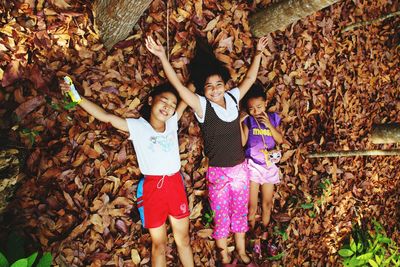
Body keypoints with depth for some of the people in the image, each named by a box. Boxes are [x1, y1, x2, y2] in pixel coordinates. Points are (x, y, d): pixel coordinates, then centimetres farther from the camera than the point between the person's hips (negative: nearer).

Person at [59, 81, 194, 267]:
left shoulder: (172, 123, 3)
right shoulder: (137, 126, -5)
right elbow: (106, 117, -11)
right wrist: (77, 97, -17)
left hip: (175, 184, 3)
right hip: (152, 187, -3)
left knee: (183, 239, 19)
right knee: (159, 244, 13)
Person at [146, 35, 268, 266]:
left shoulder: (233, 98, -2)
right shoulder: (202, 106, -14)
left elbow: (250, 78, 12)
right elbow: (178, 84, -24)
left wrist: (258, 53, 16)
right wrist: (162, 57, -34)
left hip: (240, 169, 4)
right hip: (218, 172, -4)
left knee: (240, 213, 20)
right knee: (222, 217, 13)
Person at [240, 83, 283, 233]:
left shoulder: (272, 118, 3)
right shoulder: (248, 121, -6)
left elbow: (280, 140, -5)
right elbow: (242, 142, -15)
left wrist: (269, 125, -16)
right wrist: (239, 123, -23)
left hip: (269, 165, 3)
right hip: (253, 165, -3)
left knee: (267, 203, 16)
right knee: (252, 206, 1)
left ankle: (265, 230, 33)